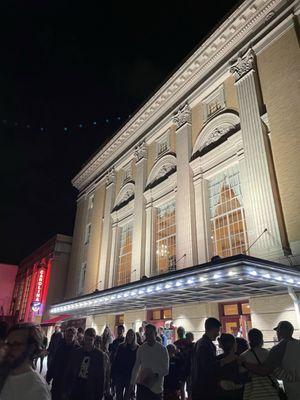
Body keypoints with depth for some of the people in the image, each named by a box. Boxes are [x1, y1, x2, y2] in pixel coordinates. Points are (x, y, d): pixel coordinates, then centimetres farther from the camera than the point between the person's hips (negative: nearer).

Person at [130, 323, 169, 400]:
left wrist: (156, 375, -23)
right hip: (142, 384, 2)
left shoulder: (162, 349, -8)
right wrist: (132, 383, 8)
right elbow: (136, 366, 8)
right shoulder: (141, 348, 1)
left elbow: (166, 369, -8)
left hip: (156, 387, -2)